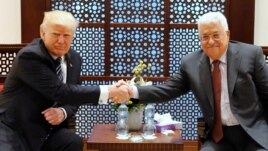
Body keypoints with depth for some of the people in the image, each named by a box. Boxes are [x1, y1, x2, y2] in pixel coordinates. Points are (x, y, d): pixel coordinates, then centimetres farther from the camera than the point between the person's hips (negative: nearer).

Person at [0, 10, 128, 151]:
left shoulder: (74, 58, 3)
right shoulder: (29, 56, -20)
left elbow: (73, 97, 10)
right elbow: (60, 92, -26)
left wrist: (64, 112, -14)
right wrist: (106, 91, -28)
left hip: (46, 128, 6)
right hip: (14, 130, -6)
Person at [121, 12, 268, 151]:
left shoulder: (251, 54, -5)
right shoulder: (190, 62, 0)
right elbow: (168, 90, -1)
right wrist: (133, 91, -16)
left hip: (255, 132, -2)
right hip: (220, 136, 2)